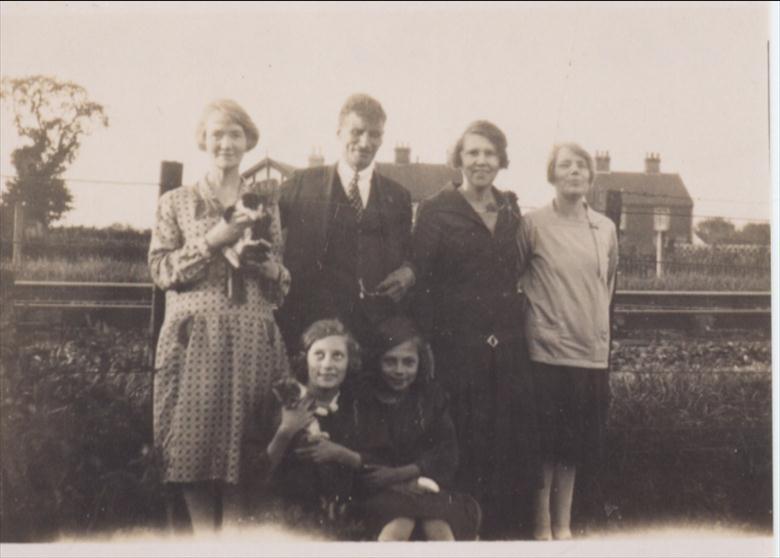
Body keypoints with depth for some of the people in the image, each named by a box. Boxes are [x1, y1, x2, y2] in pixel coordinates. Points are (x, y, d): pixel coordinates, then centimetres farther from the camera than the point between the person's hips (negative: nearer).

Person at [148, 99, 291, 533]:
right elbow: (161, 270, 0)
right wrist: (213, 240, -10)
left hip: (252, 335, 1)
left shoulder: (267, 200, 12)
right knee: (196, 440, -3)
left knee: (244, 445, 1)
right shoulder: (176, 202, 9)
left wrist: (264, 261, -9)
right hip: (195, 334, -1)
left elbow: (286, 277, 13)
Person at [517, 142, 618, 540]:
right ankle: (542, 528, 14)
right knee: (545, 446, 1)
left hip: (591, 351, 4)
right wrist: (538, 318, 1)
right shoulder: (533, 224, -6)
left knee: (573, 446, 12)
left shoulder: (605, 229, 7)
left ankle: (563, 525, 23)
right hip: (547, 349, -4)